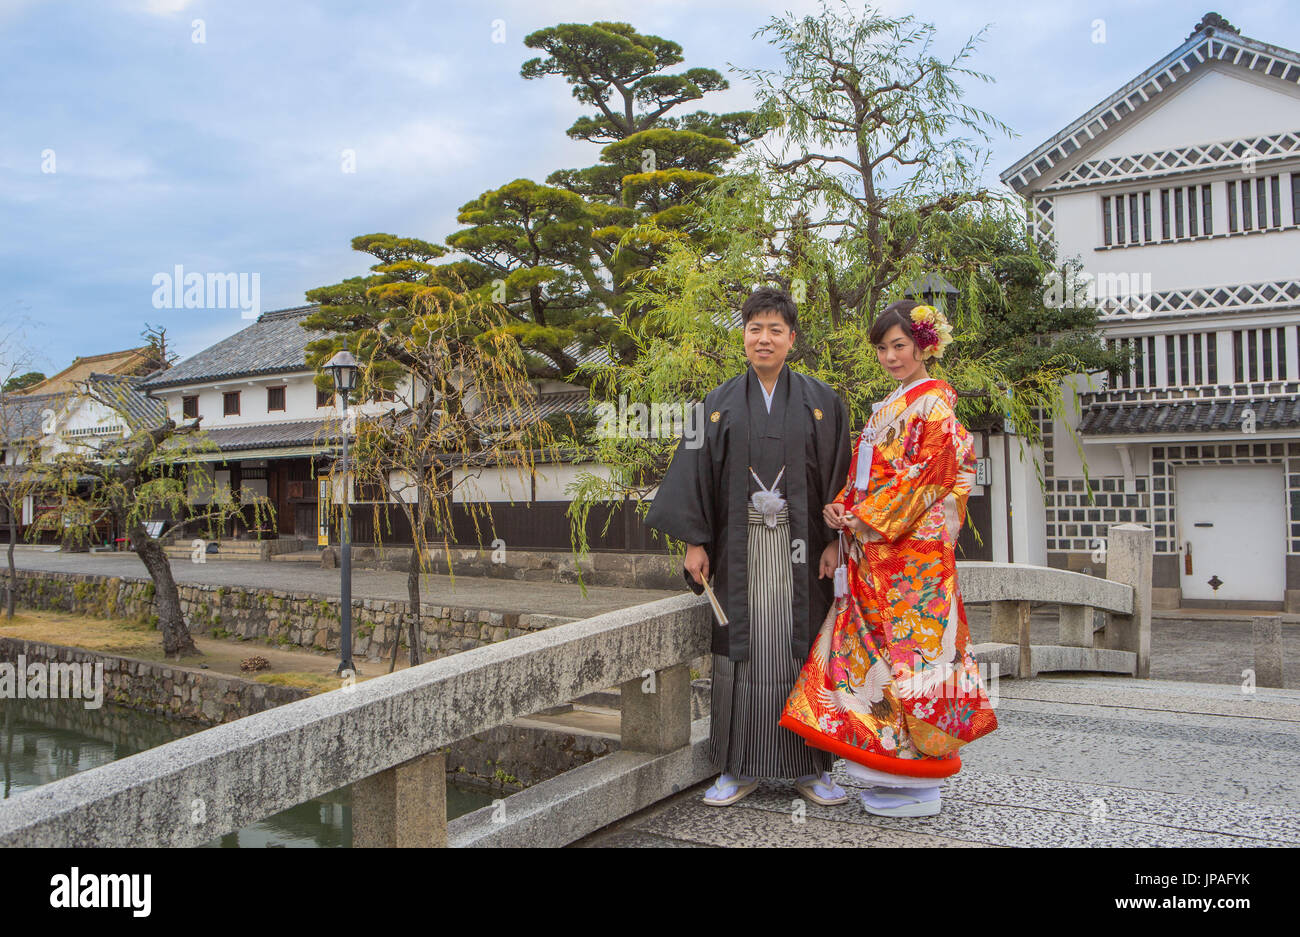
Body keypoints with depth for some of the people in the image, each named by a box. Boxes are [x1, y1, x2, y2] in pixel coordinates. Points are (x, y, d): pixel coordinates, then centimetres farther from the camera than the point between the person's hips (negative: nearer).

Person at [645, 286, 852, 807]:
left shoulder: (820, 402, 7)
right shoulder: (720, 403, 8)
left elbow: (837, 472, 3)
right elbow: (697, 470, 5)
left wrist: (834, 540, -5)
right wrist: (695, 540, -2)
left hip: (800, 544, 0)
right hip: (740, 545, 1)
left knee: (801, 646, 2)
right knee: (742, 646, 2)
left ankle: (809, 767, 14)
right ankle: (740, 768, 12)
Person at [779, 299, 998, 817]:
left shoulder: (934, 403, -7)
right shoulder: (887, 408, 19)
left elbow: (926, 475, -15)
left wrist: (869, 521, -14)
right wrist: (842, 509, 3)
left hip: (914, 548, -9)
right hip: (874, 550, 9)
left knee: (908, 649, -5)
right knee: (874, 647, 9)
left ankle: (920, 786, 5)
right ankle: (895, 772, 20)